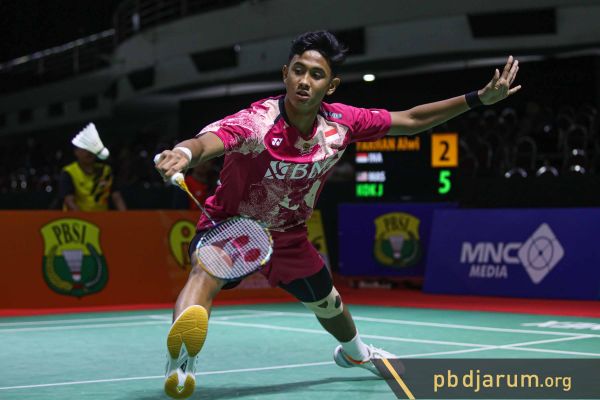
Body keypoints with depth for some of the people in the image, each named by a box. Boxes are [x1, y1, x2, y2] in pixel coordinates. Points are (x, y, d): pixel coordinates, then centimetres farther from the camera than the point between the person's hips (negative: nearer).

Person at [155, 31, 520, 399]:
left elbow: (412, 121, -7)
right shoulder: (256, 122, -35)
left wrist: (480, 98, -12)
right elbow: (204, 143, -55)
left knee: (329, 304, 27)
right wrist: (183, 155, -80)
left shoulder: (342, 123, -19)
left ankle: (354, 352, 60)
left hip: (289, 237, 5)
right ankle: (180, 365, -49)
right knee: (205, 275, -39)